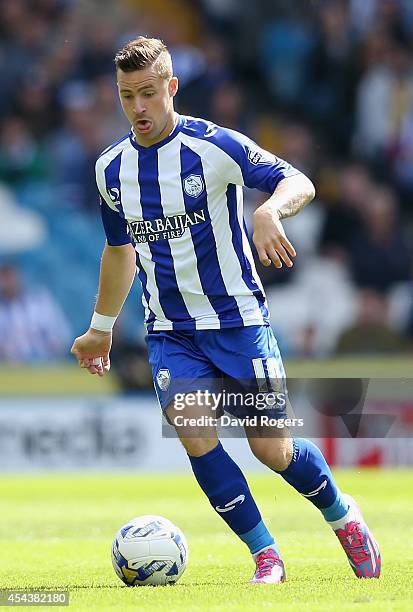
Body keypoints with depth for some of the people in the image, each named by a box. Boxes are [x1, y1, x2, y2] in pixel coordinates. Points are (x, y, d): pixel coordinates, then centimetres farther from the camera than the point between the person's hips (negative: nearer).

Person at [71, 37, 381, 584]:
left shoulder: (214, 146, -12)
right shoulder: (111, 169, 4)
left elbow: (299, 183, -18)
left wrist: (269, 212, -40)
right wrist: (101, 327, 26)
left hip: (237, 318, -3)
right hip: (169, 331, 3)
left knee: (272, 450, -3)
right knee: (193, 432, -19)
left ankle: (344, 516, 28)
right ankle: (266, 556, -7)